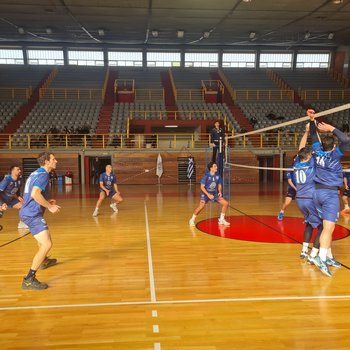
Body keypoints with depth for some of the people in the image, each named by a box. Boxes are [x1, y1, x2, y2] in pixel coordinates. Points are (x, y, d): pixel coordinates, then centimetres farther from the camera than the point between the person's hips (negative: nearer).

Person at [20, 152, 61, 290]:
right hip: (32, 214, -11)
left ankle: (43, 261, 56)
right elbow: (35, 194, -28)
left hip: (29, 212, 11)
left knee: (44, 238, 33)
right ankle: (29, 279, -18)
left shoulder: (36, 173, 16)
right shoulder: (43, 175, -14)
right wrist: (50, 206, -18)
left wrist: (47, 201, 19)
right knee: (47, 244, -18)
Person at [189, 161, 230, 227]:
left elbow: (219, 185, 10)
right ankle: (192, 220, -1)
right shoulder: (206, 176, -18)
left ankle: (221, 220, 14)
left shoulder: (218, 176, -5)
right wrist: (208, 194, -25)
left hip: (215, 193, 5)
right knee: (201, 206, -25)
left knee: (226, 203, -4)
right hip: (206, 193, -5)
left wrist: (220, 192, -8)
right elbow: (202, 187, -16)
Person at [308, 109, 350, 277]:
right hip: (330, 194, -7)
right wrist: (331, 128, -17)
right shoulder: (335, 154, -10)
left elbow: (314, 136, 17)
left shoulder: (318, 151, 4)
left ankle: (329, 257, 17)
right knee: (329, 228, -12)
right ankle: (321, 258, -23)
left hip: (317, 192, 7)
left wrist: (312, 120, 10)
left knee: (327, 226, 13)